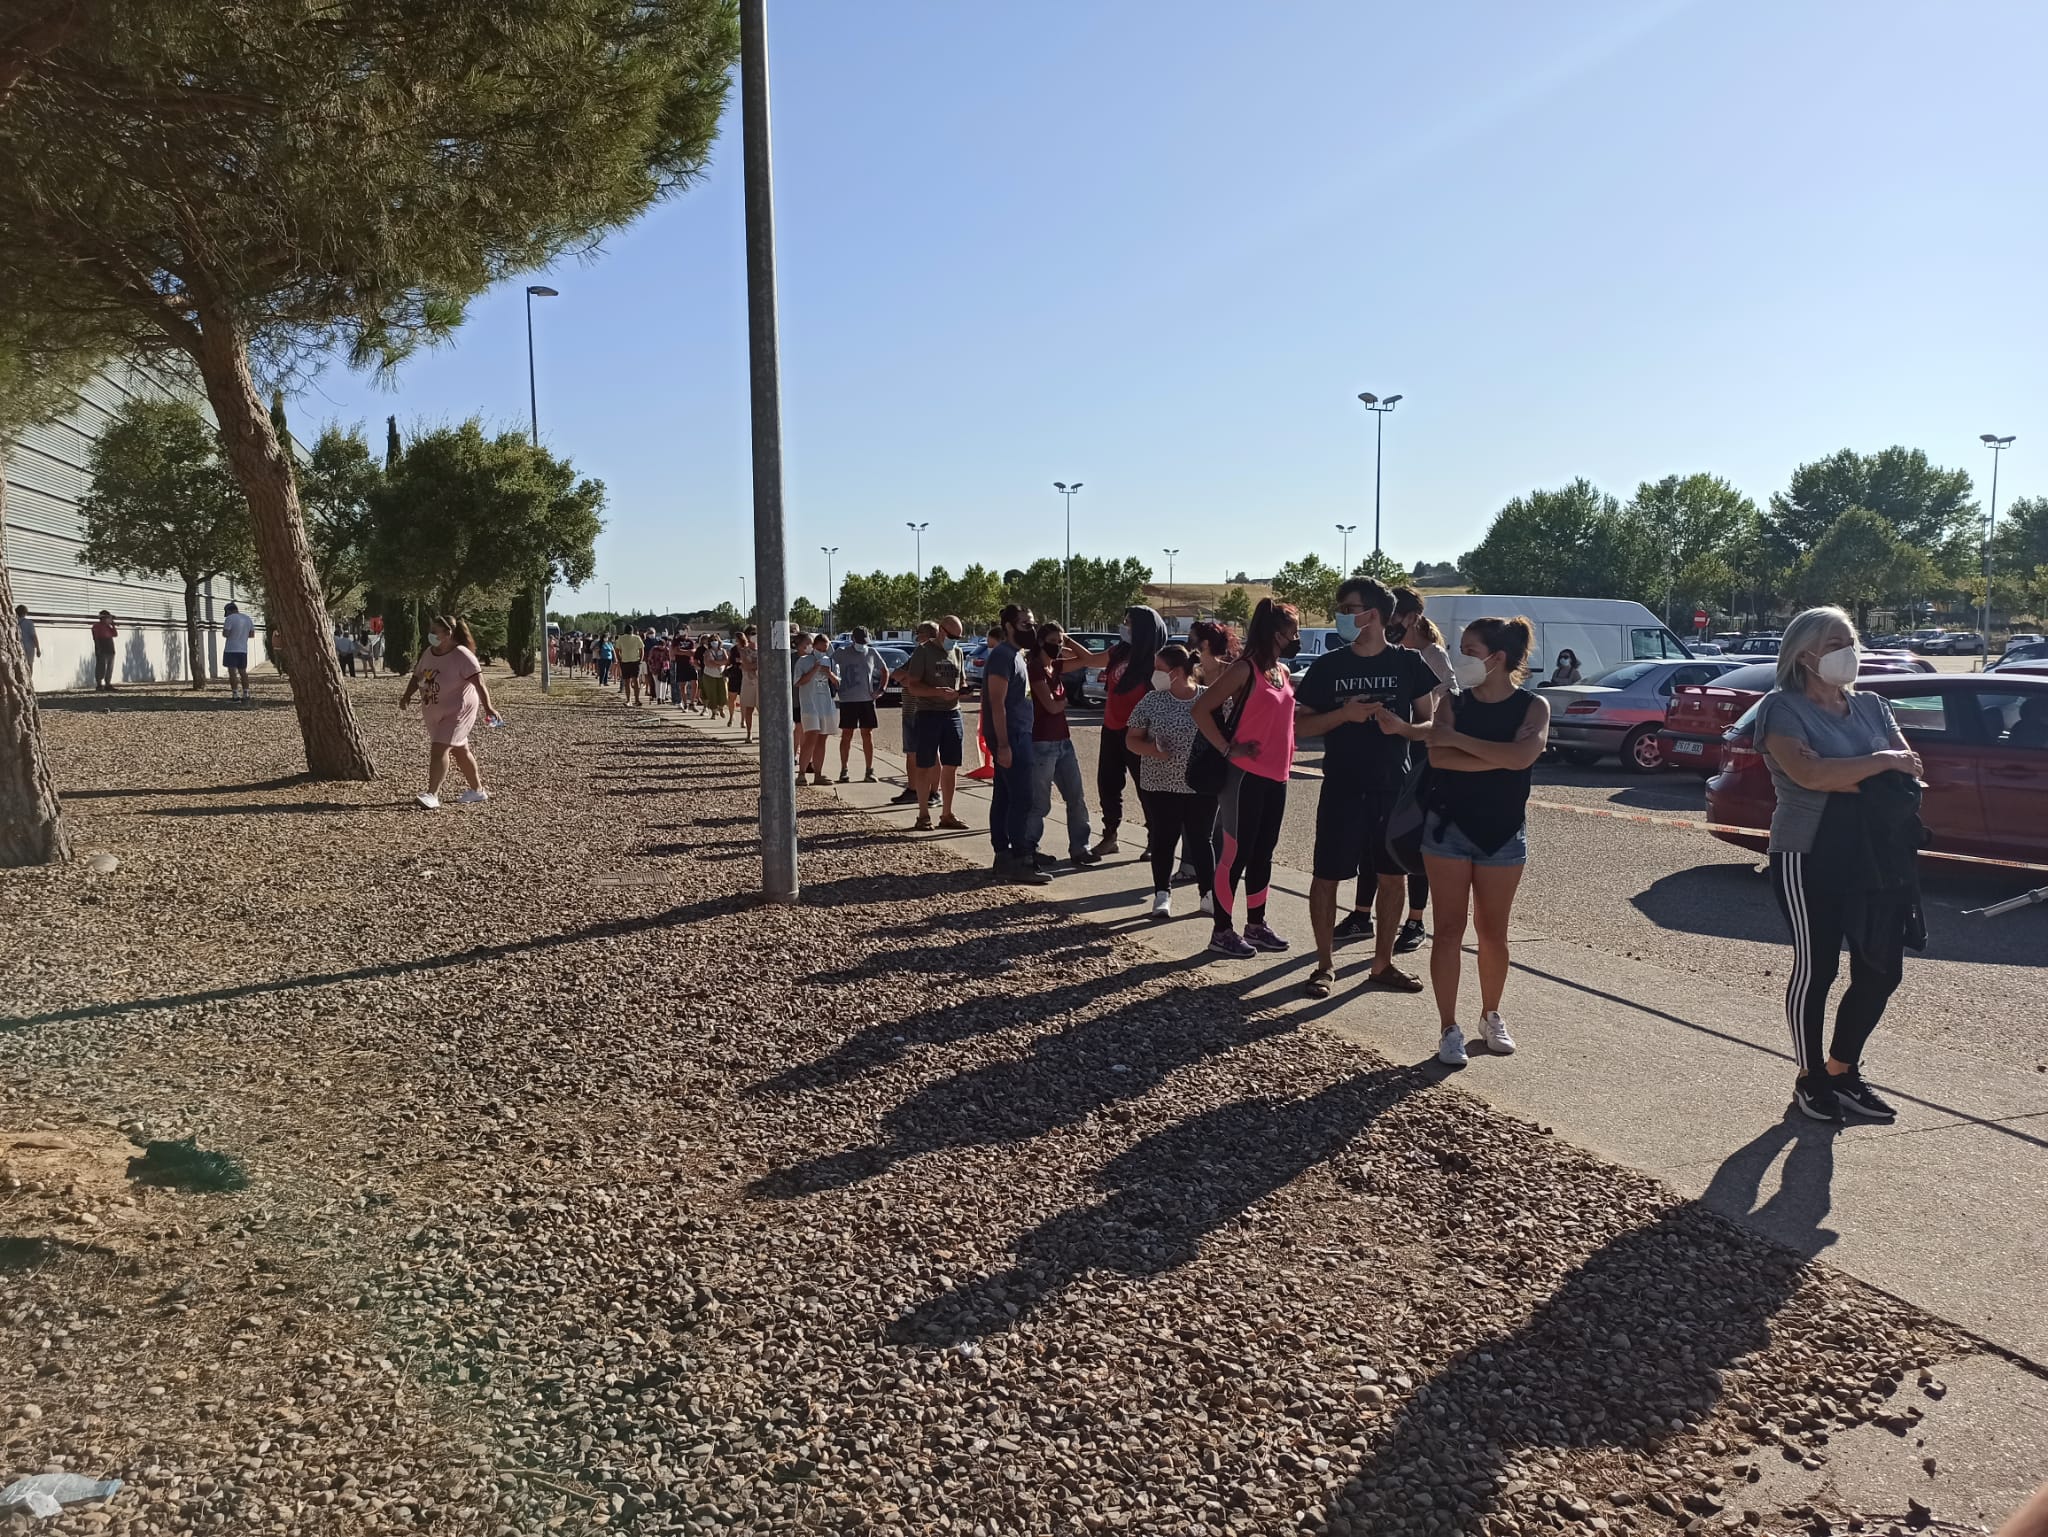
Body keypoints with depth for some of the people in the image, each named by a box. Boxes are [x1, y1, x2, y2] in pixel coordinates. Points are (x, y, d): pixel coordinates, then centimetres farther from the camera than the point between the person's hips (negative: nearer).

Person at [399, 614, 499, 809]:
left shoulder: (461, 655, -18)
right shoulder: (428, 653, 5)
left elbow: (479, 683, -22)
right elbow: (416, 677, 16)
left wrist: (487, 708, -30)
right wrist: (407, 695, 0)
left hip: (457, 711, -8)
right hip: (434, 713, 8)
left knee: (439, 748, -18)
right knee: (460, 750, 16)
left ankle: (432, 795, -18)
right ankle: (478, 791, 28)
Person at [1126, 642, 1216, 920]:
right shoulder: (1152, 701, -2)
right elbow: (1132, 739, 2)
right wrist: (1151, 750, -17)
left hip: (1201, 787, 0)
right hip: (1160, 786, 1)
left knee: (1201, 840, 8)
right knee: (1163, 840, 7)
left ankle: (1209, 894, 20)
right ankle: (1162, 894, 20)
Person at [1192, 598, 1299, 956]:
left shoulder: (1283, 671, 12)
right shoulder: (1245, 669, -12)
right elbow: (1201, 709, -15)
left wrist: (1286, 756, 8)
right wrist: (1228, 749, -15)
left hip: (1276, 777, 8)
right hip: (1246, 776, -8)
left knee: (1262, 853, 15)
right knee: (1235, 853, -2)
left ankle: (1256, 925, 26)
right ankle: (1222, 931, 6)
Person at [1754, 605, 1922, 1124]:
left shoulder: (1870, 706, 14)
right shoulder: (1782, 708, -6)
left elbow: (1908, 773, 2)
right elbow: (1809, 773, -22)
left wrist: (1842, 779, -15)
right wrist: (1879, 763, -13)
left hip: (1876, 857, 6)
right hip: (1809, 860, -6)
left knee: (1881, 969, 6)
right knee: (1816, 968, 1)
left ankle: (1843, 1069, 23)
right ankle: (1811, 1079, 15)